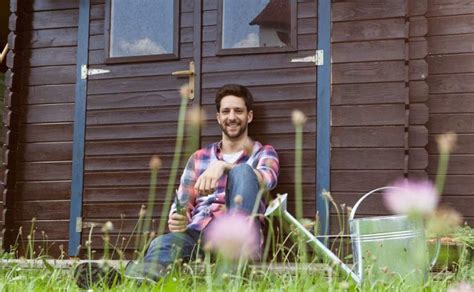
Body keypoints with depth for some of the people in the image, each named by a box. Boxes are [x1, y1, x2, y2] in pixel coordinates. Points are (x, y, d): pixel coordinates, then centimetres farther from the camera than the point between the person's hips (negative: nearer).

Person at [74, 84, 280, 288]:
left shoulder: (263, 153, 15)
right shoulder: (199, 158, 24)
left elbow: (268, 179, -11)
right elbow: (181, 205, 13)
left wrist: (223, 166, -27)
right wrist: (177, 219, -12)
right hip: (197, 234, 2)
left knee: (243, 171, -26)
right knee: (163, 244, -33)